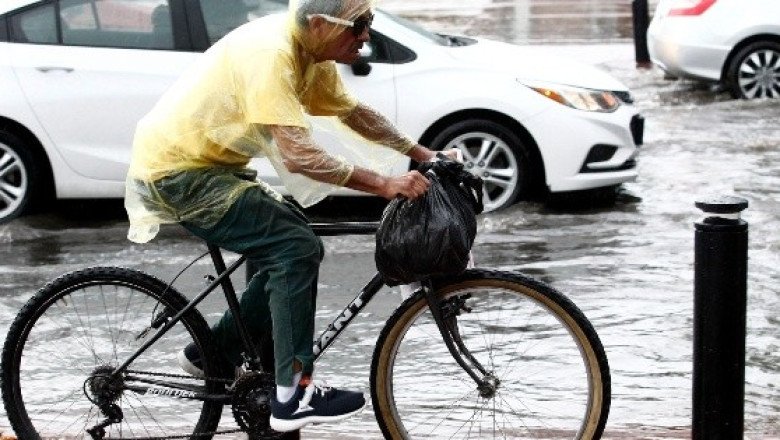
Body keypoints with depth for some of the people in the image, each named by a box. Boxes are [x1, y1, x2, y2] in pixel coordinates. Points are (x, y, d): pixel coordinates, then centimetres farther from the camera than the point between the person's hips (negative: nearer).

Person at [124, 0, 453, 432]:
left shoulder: (311, 54, 2)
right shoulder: (270, 53, -27)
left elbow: (353, 111, 16)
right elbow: (298, 155, -34)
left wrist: (422, 154, 10)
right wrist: (383, 184, -34)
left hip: (209, 164, 10)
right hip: (178, 171, -10)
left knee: (295, 246, 10)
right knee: (296, 249, -17)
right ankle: (294, 395, -13)